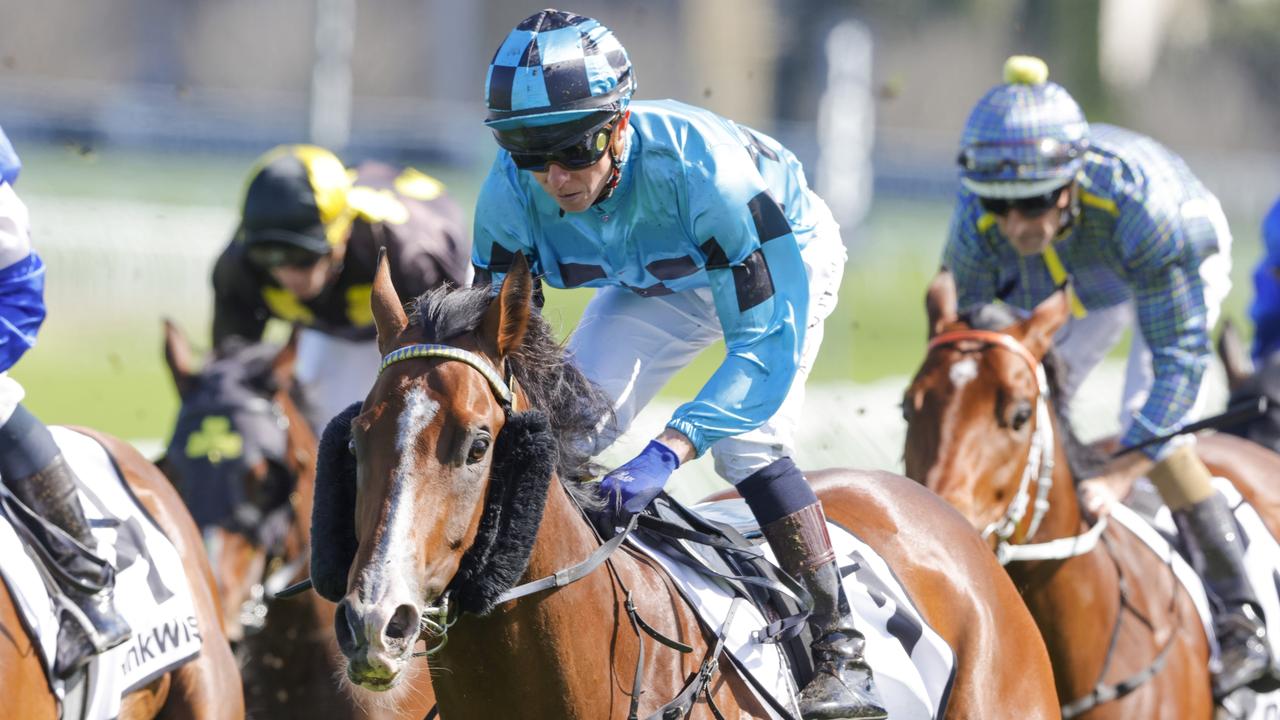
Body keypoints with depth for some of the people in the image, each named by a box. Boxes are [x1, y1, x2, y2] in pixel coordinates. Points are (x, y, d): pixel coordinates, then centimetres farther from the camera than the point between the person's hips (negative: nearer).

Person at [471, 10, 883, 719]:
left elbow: (769, 341, -44)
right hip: (656, 280, 5)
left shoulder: (701, 167, -44)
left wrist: (667, 450, -56)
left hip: (784, 260, -5)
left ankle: (840, 653, -17)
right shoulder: (511, 194, -29)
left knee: (743, 440, -25)